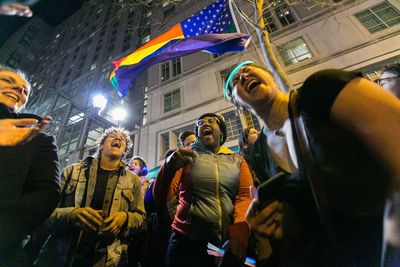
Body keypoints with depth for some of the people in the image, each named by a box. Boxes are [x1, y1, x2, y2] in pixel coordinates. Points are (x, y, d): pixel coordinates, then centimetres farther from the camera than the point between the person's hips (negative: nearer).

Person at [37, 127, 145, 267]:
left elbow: (139, 216, 7)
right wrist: (72, 214, -20)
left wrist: (125, 217, -14)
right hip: (62, 256, 0)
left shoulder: (133, 180, 3)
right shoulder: (73, 170, 4)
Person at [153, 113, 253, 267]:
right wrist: (170, 166, -26)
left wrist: (238, 235, -22)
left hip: (229, 245, 2)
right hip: (188, 241, -1)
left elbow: (245, 196, -5)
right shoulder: (186, 157, 1)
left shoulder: (237, 161, 6)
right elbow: (160, 198, -6)